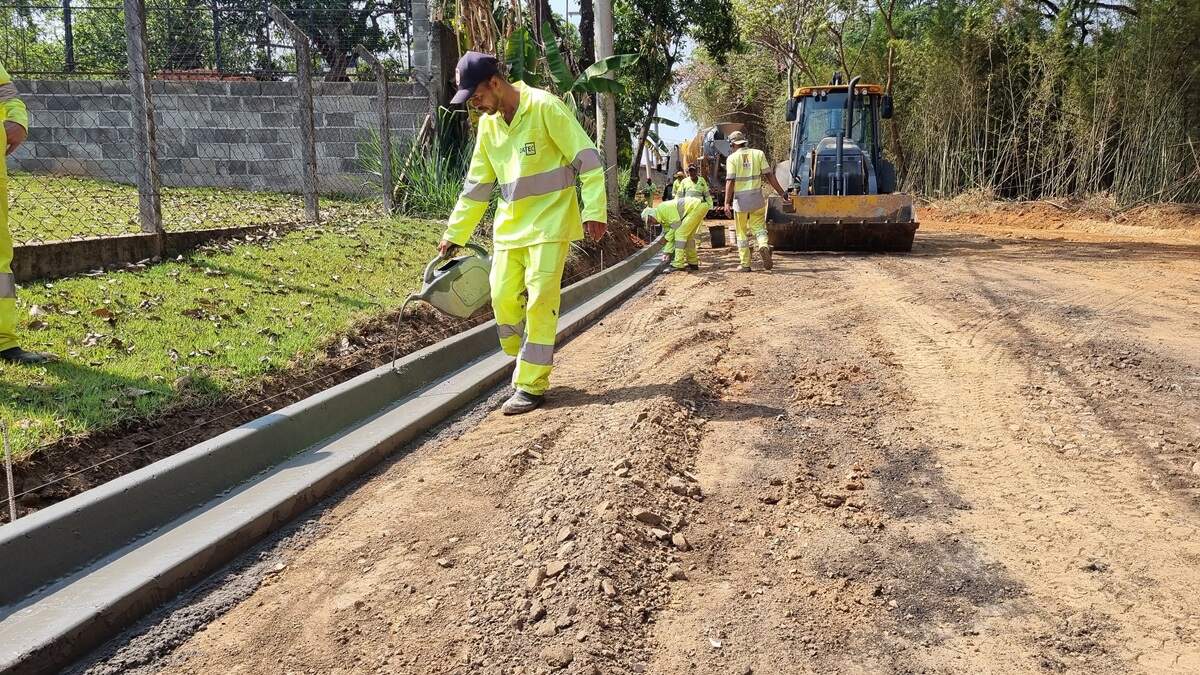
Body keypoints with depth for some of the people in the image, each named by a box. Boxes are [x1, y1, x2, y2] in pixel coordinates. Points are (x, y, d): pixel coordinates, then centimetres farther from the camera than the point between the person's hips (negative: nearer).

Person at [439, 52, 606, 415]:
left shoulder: (545, 107, -13)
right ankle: (527, 363, 24)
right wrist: (455, 232, 15)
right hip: (509, 225, 7)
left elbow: (586, 159, -13)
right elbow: (477, 184, 15)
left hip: (549, 222, -7)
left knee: (540, 300, -9)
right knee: (503, 299, 3)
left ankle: (532, 384, -2)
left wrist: (594, 211, -21)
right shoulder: (488, 124, 8)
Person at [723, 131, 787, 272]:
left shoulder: (732, 158, -3)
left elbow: (730, 181, -13)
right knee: (758, 227, 12)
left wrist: (727, 202, -17)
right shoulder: (758, 154, 4)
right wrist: (781, 192, 7)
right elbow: (769, 175, 0)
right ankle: (763, 246, -21)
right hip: (757, 197, 2)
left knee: (742, 233, 9)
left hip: (740, 199, -2)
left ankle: (745, 264, 10)